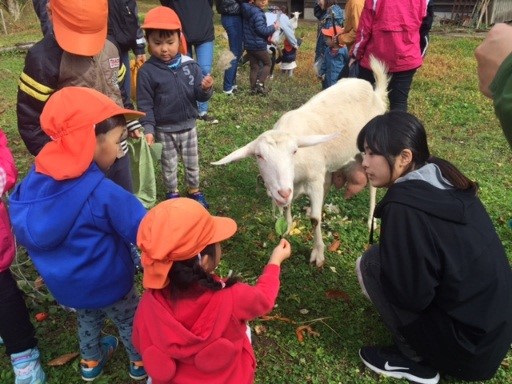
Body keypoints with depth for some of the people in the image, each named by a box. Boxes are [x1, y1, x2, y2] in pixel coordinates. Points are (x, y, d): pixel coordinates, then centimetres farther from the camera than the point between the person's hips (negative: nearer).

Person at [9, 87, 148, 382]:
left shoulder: (35, 179, -12)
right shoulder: (103, 193, -33)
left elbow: (23, 230, 4)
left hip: (63, 284, 6)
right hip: (106, 283, -6)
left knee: (88, 319, 33)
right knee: (131, 320, 23)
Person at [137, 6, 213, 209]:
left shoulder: (190, 65, -9)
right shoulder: (147, 71, -15)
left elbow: (200, 96, -5)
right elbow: (145, 104, -10)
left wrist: (206, 89, -27)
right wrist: (148, 128, -17)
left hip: (188, 125, 2)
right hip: (164, 129, -2)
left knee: (192, 162, 19)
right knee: (169, 165, 17)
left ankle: (194, 191, 41)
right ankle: (172, 194, 39)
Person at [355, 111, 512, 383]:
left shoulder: (404, 207, -25)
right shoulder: (442, 177, 0)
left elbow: (412, 294, -20)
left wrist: (379, 258, -4)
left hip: (467, 344, -8)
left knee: (370, 264, -7)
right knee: (387, 258, 15)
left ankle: (416, 360, 5)